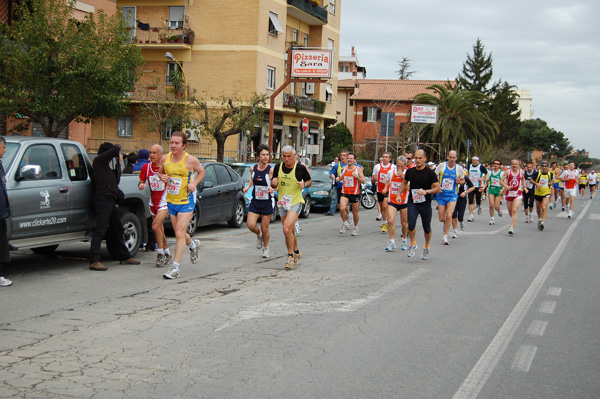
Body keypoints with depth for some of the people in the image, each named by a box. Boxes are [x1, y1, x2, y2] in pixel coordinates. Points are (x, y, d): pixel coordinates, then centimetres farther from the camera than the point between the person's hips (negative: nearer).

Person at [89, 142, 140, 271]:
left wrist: (118, 164, 18)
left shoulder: (105, 165, 25)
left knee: (118, 229, 18)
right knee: (100, 230, -15)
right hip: (103, 199, -10)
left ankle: (125, 256, 30)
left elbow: (116, 181, 23)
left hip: (110, 201, 10)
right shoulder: (99, 160, -3)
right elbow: (116, 149, -12)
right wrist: (117, 147, 11)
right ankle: (94, 261, -18)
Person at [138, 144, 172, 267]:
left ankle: (160, 253, -8)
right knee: (159, 230, 12)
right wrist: (141, 185, -12)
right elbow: (141, 182, 11)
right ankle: (167, 254, 27)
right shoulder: (146, 167, 1)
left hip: (164, 202, -5)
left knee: (156, 226, -20)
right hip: (153, 202, 6)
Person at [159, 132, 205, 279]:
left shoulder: (191, 160, -10)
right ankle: (193, 245, 49)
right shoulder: (165, 159, 0)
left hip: (186, 202, -5)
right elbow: (160, 172, 16)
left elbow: (202, 172, 5)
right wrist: (162, 177, -8)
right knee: (179, 233, 15)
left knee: (180, 233, -13)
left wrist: (194, 183, -12)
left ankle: (175, 267, -9)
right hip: (171, 201, 5)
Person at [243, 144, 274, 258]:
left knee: (265, 229, 3)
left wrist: (273, 189, -30)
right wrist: (248, 186, 4)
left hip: (267, 203, -3)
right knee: (250, 225, -11)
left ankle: (266, 248, 28)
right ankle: (259, 235, 24)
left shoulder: (271, 170, -11)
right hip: (255, 201, 3)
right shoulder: (253, 168, 2)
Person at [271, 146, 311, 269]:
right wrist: (273, 183, -11)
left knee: (287, 229, -20)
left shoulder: (301, 168, -8)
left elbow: (309, 181, 6)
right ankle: (296, 252, 34)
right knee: (290, 231, 13)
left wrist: (304, 184, -16)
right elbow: (274, 184, 13)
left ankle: (290, 256, -7)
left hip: (295, 202, -5)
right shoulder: (278, 167, 3)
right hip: (282, 203, 5)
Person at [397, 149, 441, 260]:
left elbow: (437, 188, -9)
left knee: (427, 228, 8)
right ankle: (413, 244, 7)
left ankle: (426, 247, 32)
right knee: (411, 225, -17)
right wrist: (399, 194, 13)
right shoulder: (410, 171, 4)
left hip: (425, 204, -2)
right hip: (412, 203, 2)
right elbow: (405, 183, 23)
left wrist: (426, 191, -24)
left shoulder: (430, 173, -7)